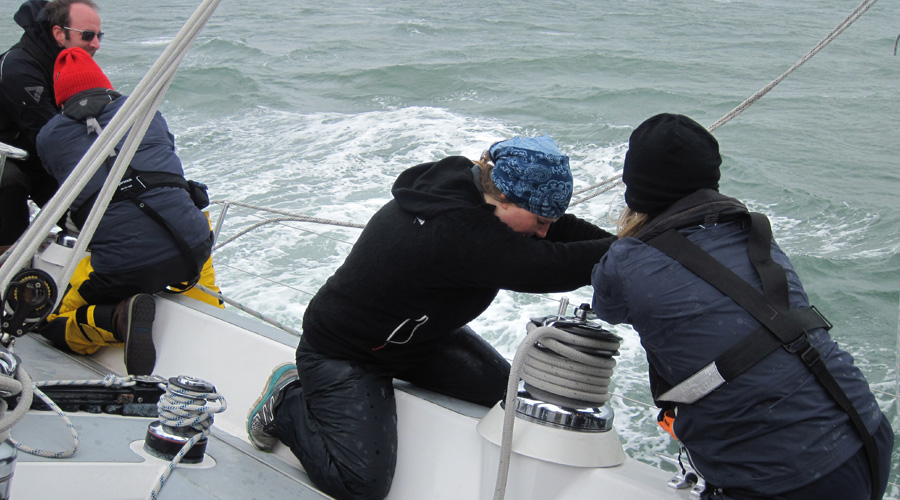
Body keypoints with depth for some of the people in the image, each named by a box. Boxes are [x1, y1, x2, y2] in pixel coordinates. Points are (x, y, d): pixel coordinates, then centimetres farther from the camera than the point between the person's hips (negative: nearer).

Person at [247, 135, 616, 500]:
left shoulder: (463, 181, -12)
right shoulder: (457, 231, -40)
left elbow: (561, 229, -6)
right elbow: (553, 266, -44)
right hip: (343, 355, -9)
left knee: (509, 394, -3)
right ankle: (287, 402, 11)